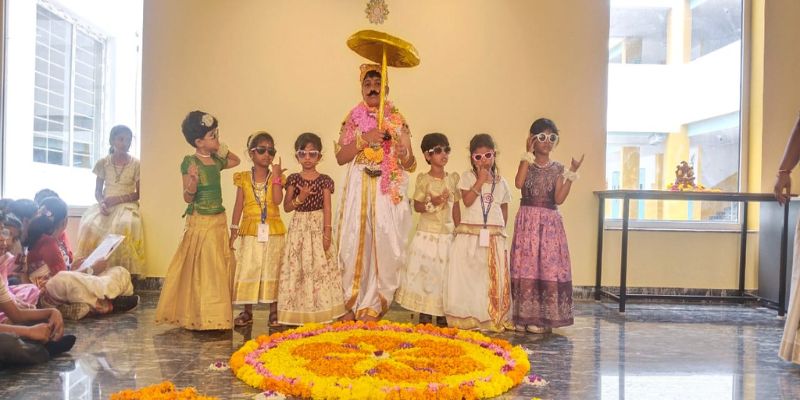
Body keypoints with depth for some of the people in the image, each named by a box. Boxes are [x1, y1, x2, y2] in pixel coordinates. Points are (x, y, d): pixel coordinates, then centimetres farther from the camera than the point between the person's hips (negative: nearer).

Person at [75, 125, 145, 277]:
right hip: (106, 205, 3)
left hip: (127, 205, -2)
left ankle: (121, 269, -26)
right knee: (90, 224, -29)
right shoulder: (103, 163, 8)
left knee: (125, 225, -36)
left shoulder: (136, 164, 2)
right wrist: (101, 203, -12)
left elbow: (139, 194, 1)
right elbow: (97, 191, 10)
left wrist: (118, 199, -13)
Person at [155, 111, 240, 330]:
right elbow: (188, 198, -13)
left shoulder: (216, 160, 7)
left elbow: (235, 161, 30)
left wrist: (222, 149, 14)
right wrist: (193, 181, -31)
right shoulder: (190, 163, -11)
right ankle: (201, 317, 13)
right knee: (202, 269, 0)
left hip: (219, 221, 7)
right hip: (200, 222, -7)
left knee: (222, 268, 11)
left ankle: (216, 315, 23)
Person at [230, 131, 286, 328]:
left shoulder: (276, 177, 3)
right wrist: (234, 229, -1)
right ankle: (247, 311, 16)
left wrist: (276, 176, -12)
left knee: (272, 269, 5)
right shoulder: (244, 178, 4)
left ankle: (274, 311, 15)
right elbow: (239, 205, 4)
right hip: (250, 230, 1)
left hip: (273, 230, 0)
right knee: (247, 269, 3)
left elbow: (277, 200, -13)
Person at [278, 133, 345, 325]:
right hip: (299, 227, 1)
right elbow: (286, 207, 2)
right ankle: (299, 312, 11)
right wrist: (299, 198, -16)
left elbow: (327, 208, -3)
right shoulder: (293, 179, 2)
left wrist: (328, 232, -10)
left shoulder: (324, 180, 0)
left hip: (318, 226, -1)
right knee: (297, 266, 1)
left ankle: (320, 312, 10)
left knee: (320, 266, -1)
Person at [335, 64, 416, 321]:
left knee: (384, 247, -5)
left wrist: (405, 156, -15)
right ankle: (352, 304, 12)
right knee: (355, 245, -2)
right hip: (358, 192, 0)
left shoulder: (398, 121, 10)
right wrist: (364, 139, -12)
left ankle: (372, 307, 6)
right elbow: (340, 157, 1)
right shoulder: (353, 119, 11)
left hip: (388, 194, 0)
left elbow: (411, 166, 7)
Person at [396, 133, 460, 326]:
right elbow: (416, 206, -4)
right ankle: (425, 314, 14)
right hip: (427, 234, -3)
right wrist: (432, 203, -22)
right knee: (424, 272, 1)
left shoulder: (453, 179, 6)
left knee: (445, 273, 6)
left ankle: (442, 313, 18)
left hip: (447, 235, 3)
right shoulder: (423, 179, -5)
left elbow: (456, 207, 9)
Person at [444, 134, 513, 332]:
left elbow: (504, 210, 15)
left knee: (493, 278, 3)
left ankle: (493, 318, 13)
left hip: (494, 237, 2)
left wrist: (500, 230, 7)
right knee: (467, 277, -1)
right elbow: (467, 201, -11)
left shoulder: (501, 182, 11)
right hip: (470, 234, -2)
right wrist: (480, 181, -12)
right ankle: (466, 318, 7)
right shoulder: (468, 177, 3)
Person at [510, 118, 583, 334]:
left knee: (549, 268, 0)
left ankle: (544, 318, 10)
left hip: (550, 222, 2)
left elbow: (559, 199, -4)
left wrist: (572, 173, -8)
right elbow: (518, 183, -19)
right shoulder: (526, 163, 4)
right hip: (528, 221, -1)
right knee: (525, 267, -2)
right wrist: (528, 154, -14)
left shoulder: (557, 168, 7)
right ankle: (524, 316, 9)